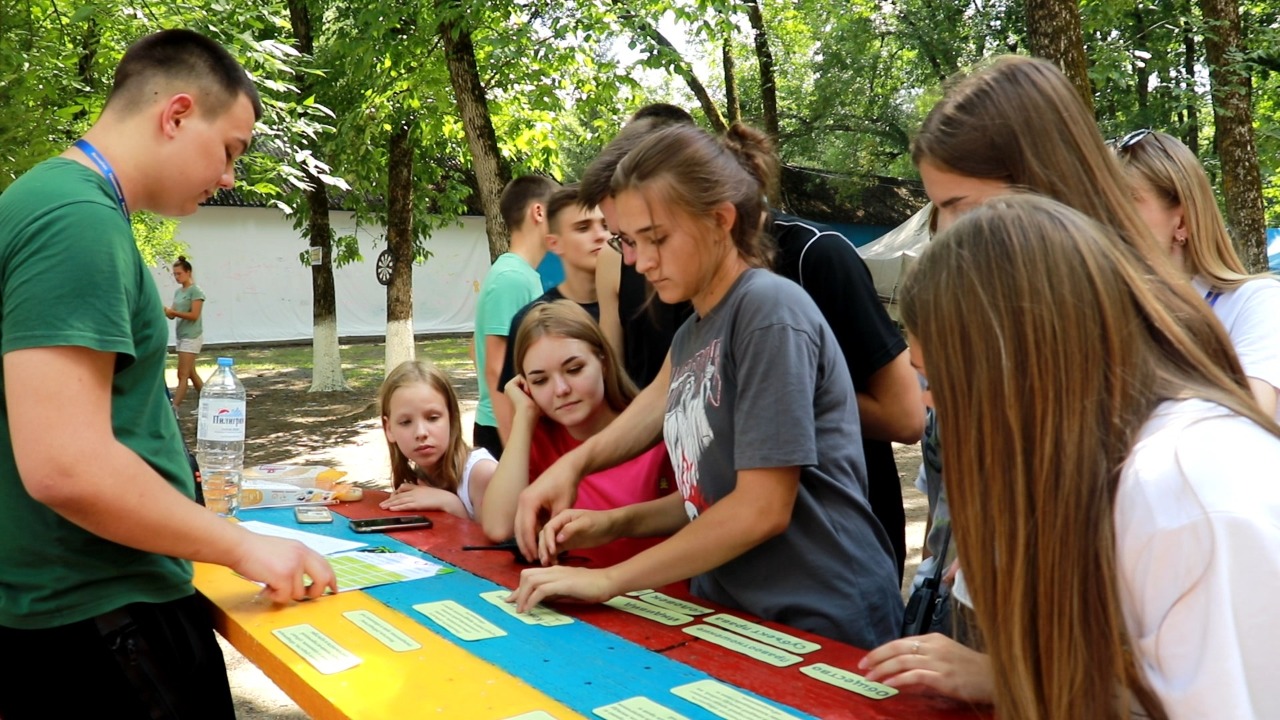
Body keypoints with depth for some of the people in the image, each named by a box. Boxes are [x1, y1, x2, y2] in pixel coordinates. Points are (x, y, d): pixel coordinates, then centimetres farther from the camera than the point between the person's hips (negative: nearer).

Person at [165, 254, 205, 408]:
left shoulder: (195, 291, -9)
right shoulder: (178, 291, 14)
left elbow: (194, 315, -17)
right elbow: (173, 314, 11)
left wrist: (172, 312, -22)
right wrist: (166, 311, -10)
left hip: (191, 337, -9)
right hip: (181, 336, 9)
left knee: (183, 375, -10)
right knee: (191, 373, 13)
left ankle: (174, 409, -12)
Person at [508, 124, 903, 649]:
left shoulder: (771, 310, -15)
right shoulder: (689, 335, 9)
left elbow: (763, 507, -19)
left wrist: (609, 579, -14)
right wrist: (614, 523, 0)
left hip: (820, 625, -7)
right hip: (734, 616, 7)